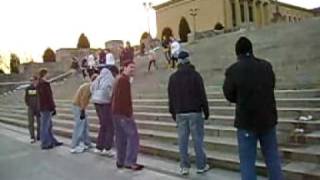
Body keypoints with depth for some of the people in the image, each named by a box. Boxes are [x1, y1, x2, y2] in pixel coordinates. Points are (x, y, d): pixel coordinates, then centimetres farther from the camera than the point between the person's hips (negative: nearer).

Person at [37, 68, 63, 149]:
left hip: (43, 108, 10)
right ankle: (45, 144, 4)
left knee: (49, 125, 16)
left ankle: (52, 141, 24)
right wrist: (53, 108, -17)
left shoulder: (39, 84, 15)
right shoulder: (44, 84, -17)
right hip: (46, 108, -10)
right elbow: (49, 97, -20)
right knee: (45, 126, -3)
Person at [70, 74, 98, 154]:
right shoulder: (89, 86, -16)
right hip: (79, 107, -10)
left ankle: (87, 143, 21)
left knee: (85, 126, 14)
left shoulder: (88, 85, 15)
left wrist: (83, 110, 17)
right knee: (79, 127, -7)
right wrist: (82, 111, -23)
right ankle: (74, 147, -3)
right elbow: (83, 98, -22)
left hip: (78, 106, 10)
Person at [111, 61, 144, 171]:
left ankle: (120, 161, 18)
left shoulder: (119, 79, 20)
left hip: (116, 112, 11)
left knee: (121, 137, 13)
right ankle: (130, 162, -8)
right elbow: (124, 98, -22)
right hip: (123, 113, -11)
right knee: (133, 136, -8)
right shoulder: (124, 79, -13)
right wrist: (129, 113, -22)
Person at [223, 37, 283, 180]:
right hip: (268, 119, 4)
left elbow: (229, 95, -2)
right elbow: (271, 87, 12)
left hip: (246, 121, -4)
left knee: (247, 162, 6)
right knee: (273, 159, 16)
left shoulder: (232, 70, -12)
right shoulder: (267, 66, 0)